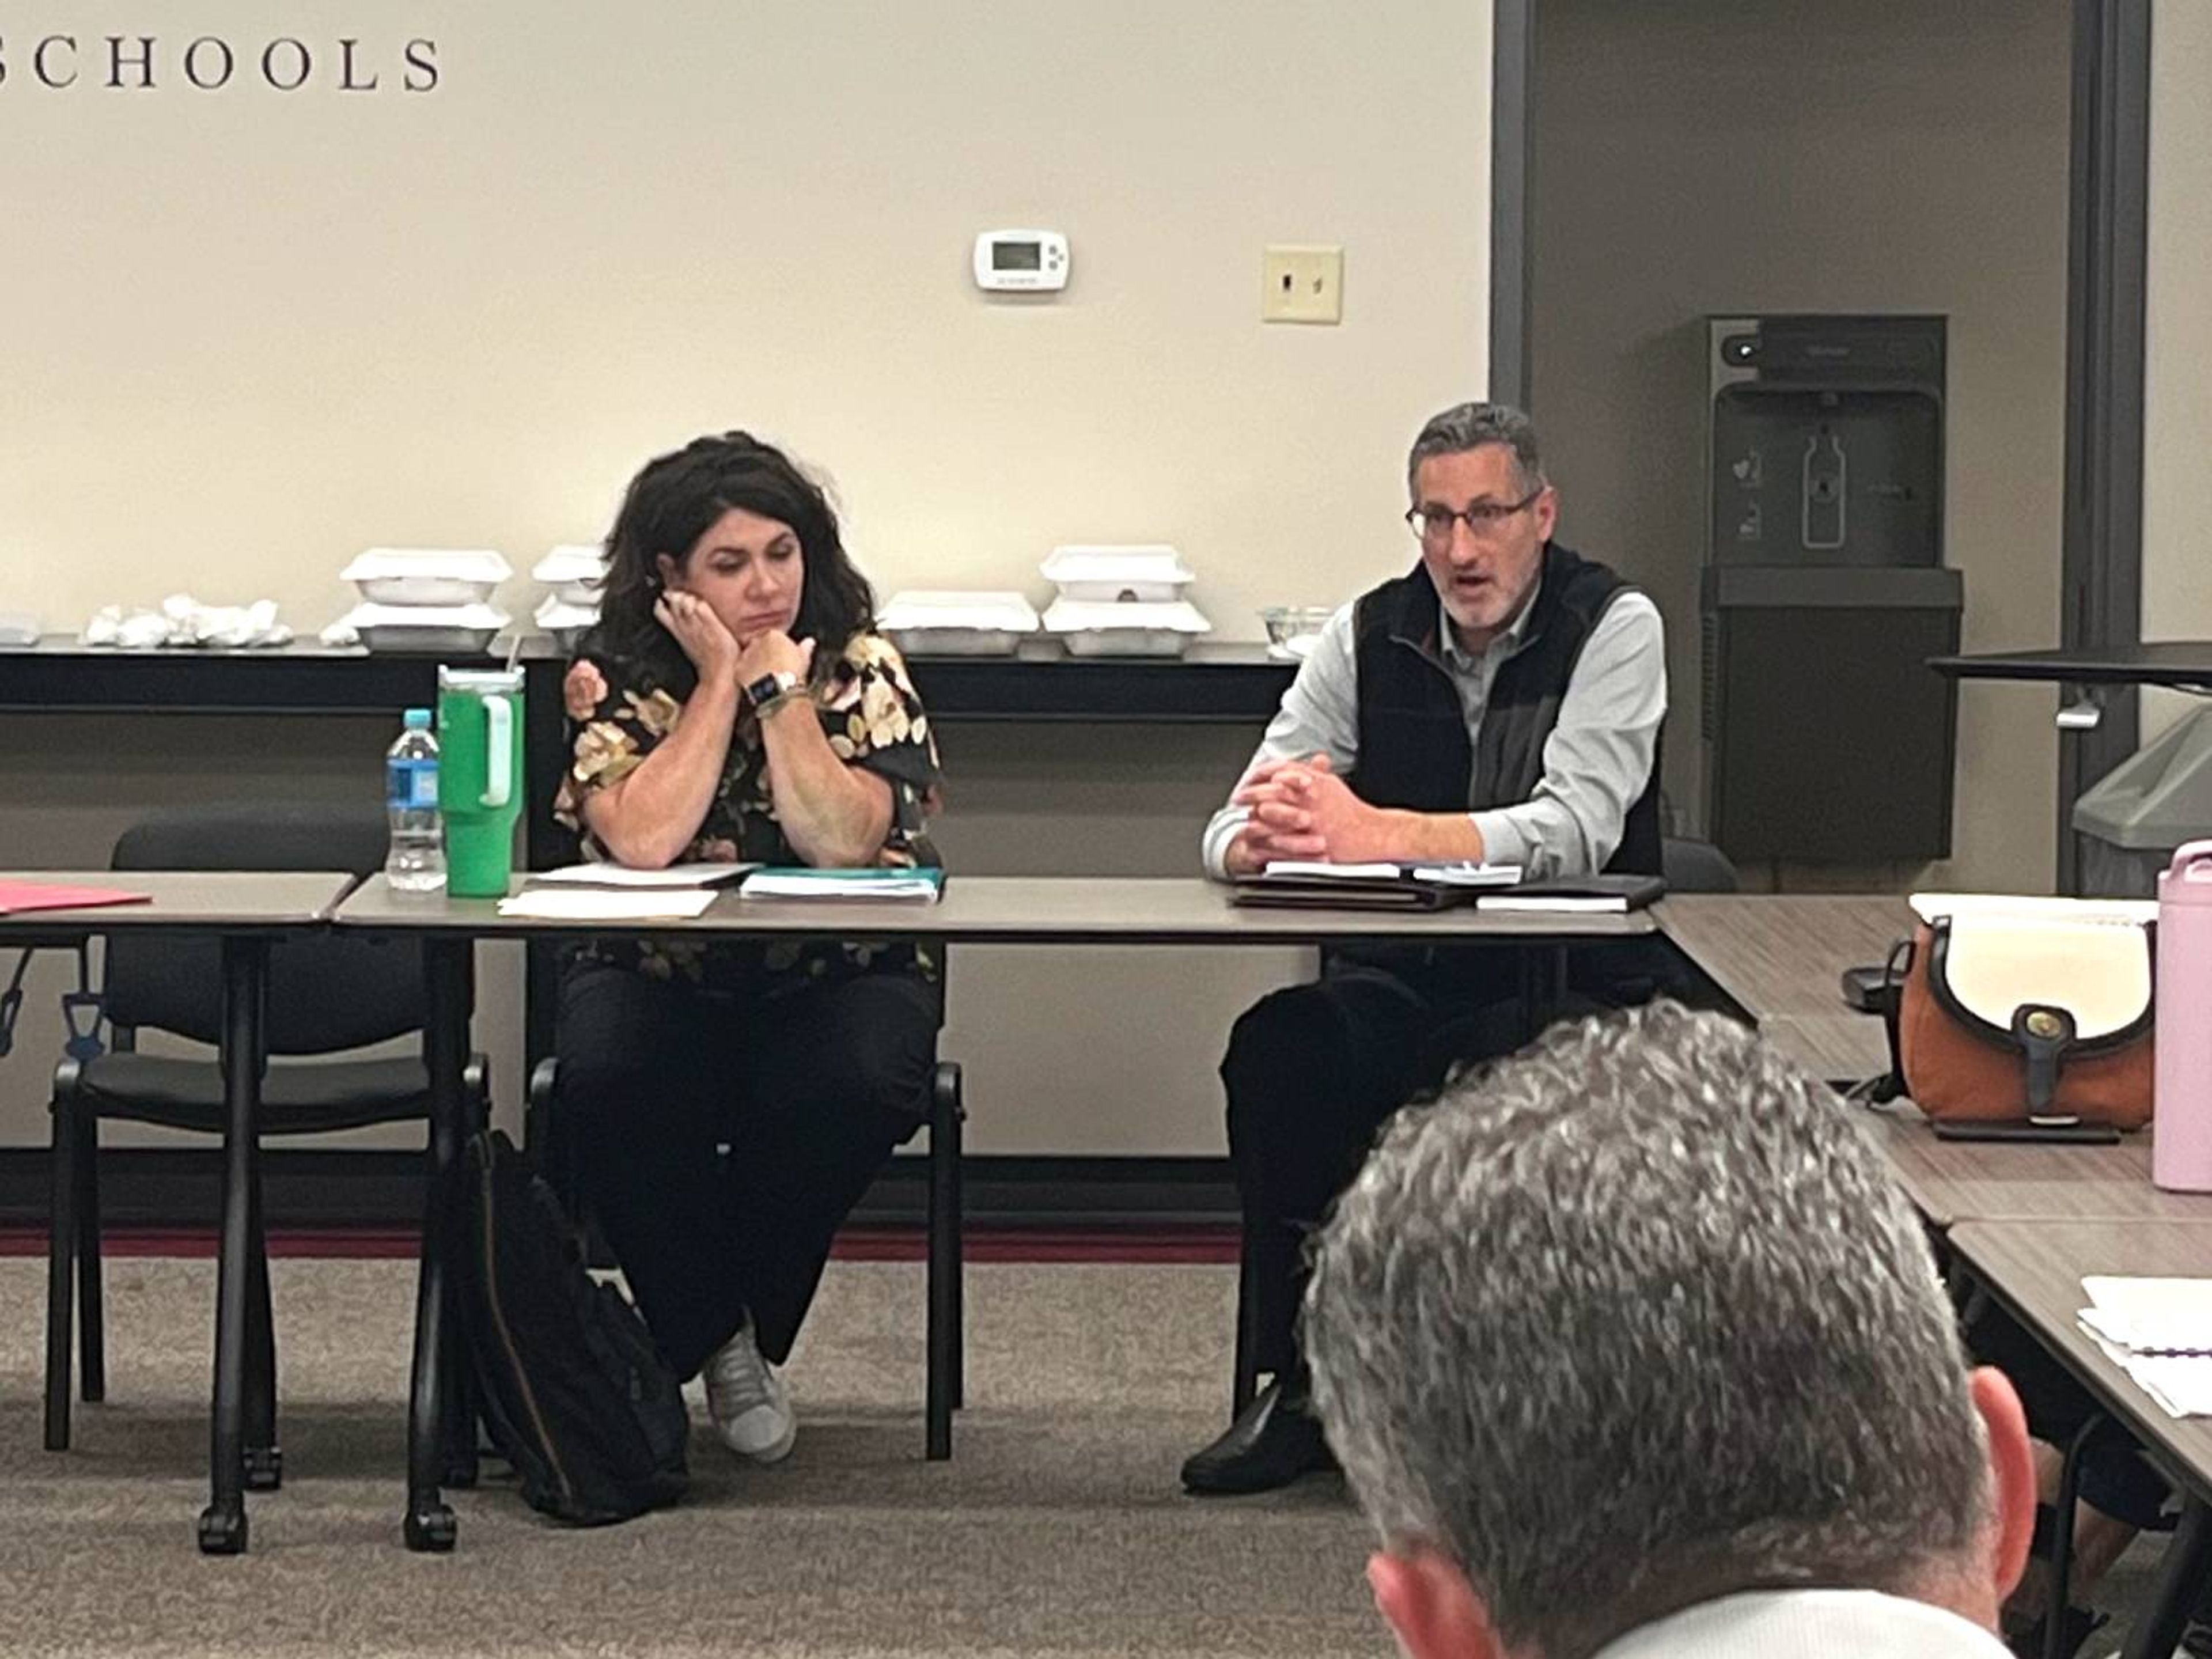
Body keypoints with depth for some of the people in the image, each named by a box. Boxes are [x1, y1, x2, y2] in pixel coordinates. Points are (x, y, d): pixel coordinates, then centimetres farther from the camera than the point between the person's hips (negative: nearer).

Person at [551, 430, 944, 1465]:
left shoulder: (860, 671, -1)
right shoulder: (613, 679, -1)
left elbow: (841, 842, -17)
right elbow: (642, 842, -19)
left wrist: (780, 690, -16)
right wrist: (721, 683, -14)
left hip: (837, 979, 0)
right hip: (657, 981, 0)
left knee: (855, 1086, -33)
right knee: (604, 1083, -33)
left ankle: (732, 1335, -6)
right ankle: (712, 1336, -7)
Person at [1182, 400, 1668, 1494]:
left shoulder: (1613, 627, -7)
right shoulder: (1371, 635, 6)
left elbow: (1575, 829, -23)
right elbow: (1231, 834, 0)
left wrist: (1374, 833, -36)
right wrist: (1262, 838, -27)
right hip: (1399, 983, 4)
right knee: (1275, 1051, -26)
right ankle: (1299, 1387, -16)